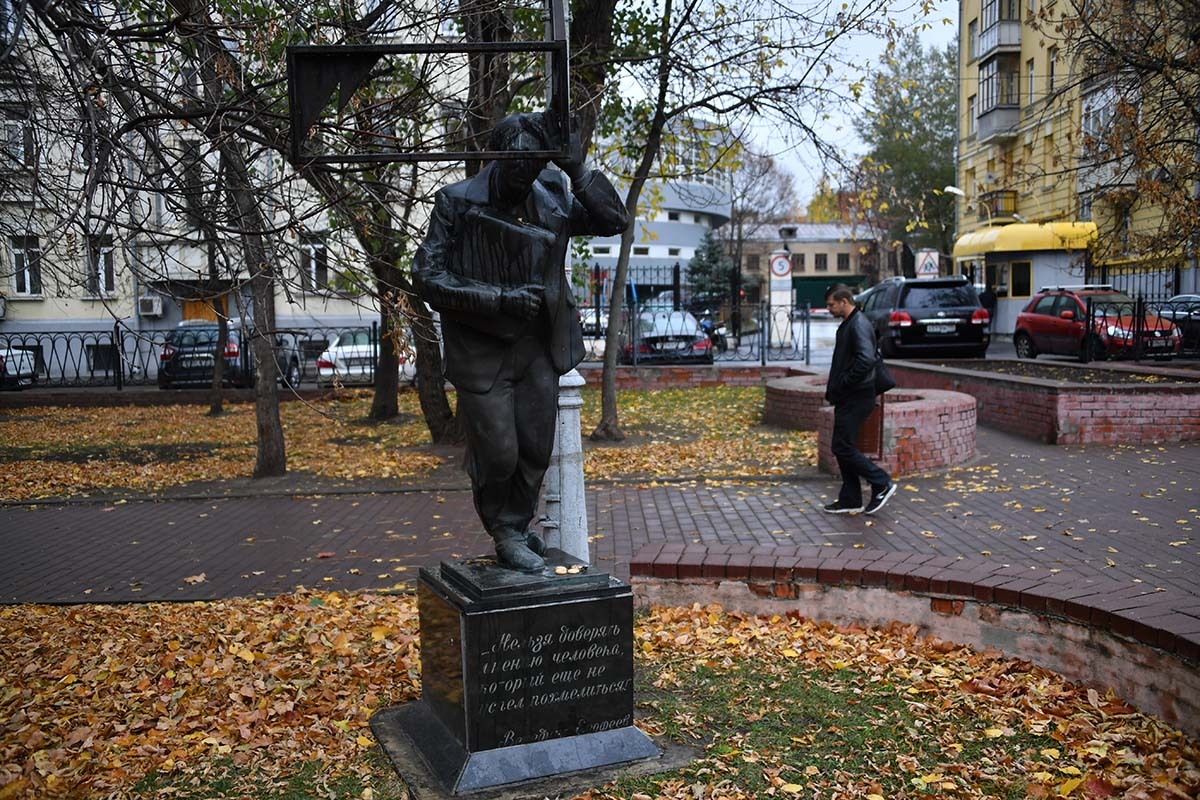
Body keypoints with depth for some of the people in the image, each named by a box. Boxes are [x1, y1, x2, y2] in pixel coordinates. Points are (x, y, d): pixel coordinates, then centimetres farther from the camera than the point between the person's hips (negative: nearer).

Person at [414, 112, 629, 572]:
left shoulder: (552, 200, 0)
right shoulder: (457, 202, -11)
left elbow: (614, 221, 1)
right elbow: (427, 278, -13)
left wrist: (577, 170, -13)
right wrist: (500, 299, -21)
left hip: (537, 346, 4)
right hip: (481, 350, -4)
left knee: (536, 449, 9)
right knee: (498, 453, -2)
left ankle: (516, 528, 32)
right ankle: (503, 532, 24)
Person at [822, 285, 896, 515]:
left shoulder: (859, 325, -15)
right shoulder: (847, 324, 17)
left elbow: (866, 360, -28)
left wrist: (842, 384, -20)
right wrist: (833, 389, 13)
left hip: (856, 399, -10)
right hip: (847, 398, 10)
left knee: (843, 448, -9)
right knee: (843, 448, 12)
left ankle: (882, 484, 3)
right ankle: (850, 500, 18)